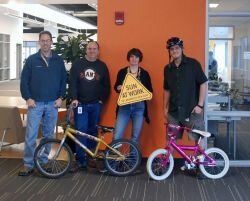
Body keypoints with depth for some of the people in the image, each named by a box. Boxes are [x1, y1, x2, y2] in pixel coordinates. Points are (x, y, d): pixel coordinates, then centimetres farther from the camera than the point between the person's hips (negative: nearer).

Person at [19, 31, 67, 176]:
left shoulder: (58, 61, 5)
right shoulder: (32, 60, 1)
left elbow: (64, 80, 9)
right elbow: (24, 80, 1)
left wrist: (61, 97, -1)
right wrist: (28, 98, -7)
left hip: (53, 104, 2)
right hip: (35, 104, -2)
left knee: (48, 135, 9)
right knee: (31, 135, -3)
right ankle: (28, 165, 5)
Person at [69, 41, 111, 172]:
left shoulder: (102, 66, 6)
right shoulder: (77, 64, 2)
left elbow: (106, 86, 9)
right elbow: (72, 83, -4)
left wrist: (102, 99, -1)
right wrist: (74, 98, -15)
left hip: (96, 105, 2)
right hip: (81, 104, -2)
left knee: (93, 131, 8)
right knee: (81, 132, -6)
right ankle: (80, 161, -3)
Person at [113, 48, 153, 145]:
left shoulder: (144, 73, 3)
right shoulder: (122, 72, 4)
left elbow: (150, 90, 6)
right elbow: (116, 87, 11)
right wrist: (118, 88, -11)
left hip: (139, 107, 0)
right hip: (124, 106, 0)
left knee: (135, 137, 6)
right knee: (117, 137, -6)